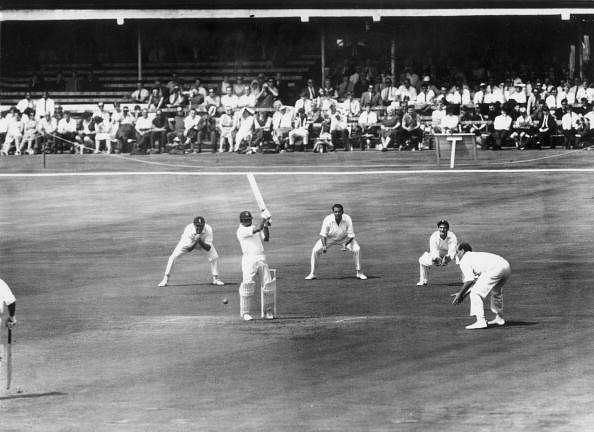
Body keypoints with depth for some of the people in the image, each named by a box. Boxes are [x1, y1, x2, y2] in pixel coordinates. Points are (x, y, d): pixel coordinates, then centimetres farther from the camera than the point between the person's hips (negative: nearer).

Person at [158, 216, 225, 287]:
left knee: (214, 257, -9)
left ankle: (215, 279, 14)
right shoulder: (188, 229, -39)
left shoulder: (208, 229, -36)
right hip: (189, 242, -2)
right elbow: (188, 249, -34)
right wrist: (195, 242, -51)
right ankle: (165, 279, 2)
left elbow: (208, 248, -33)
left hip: (203, 242, 2)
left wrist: (201, 242, -50)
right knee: (173, 257, -13)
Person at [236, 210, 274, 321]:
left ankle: (267, 309, 12)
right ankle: (245, 312, -6)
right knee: (247, 285, -13)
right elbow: (256, 229, -15)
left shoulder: (254, 227, 19)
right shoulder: (241, 230, -5)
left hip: (261, 259, 6)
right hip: (249, 259, -6)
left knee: (267, 284, 1)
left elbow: (266, 238, 18)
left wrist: (266, 226, 6)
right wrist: (264, 218, -6)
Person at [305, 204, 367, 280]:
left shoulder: (347, 219, -29)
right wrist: (324, 245, -39)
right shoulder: (328, 219, -30)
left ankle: (359, 273, -2)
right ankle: (312, 274, -4)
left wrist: (345, 244, -41)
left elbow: (351, 235, -23)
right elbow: (323, 234, -21)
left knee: (357, 249, -19)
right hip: (329, 238, 0)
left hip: (344, 238, 0)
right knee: (315, 250, -18)